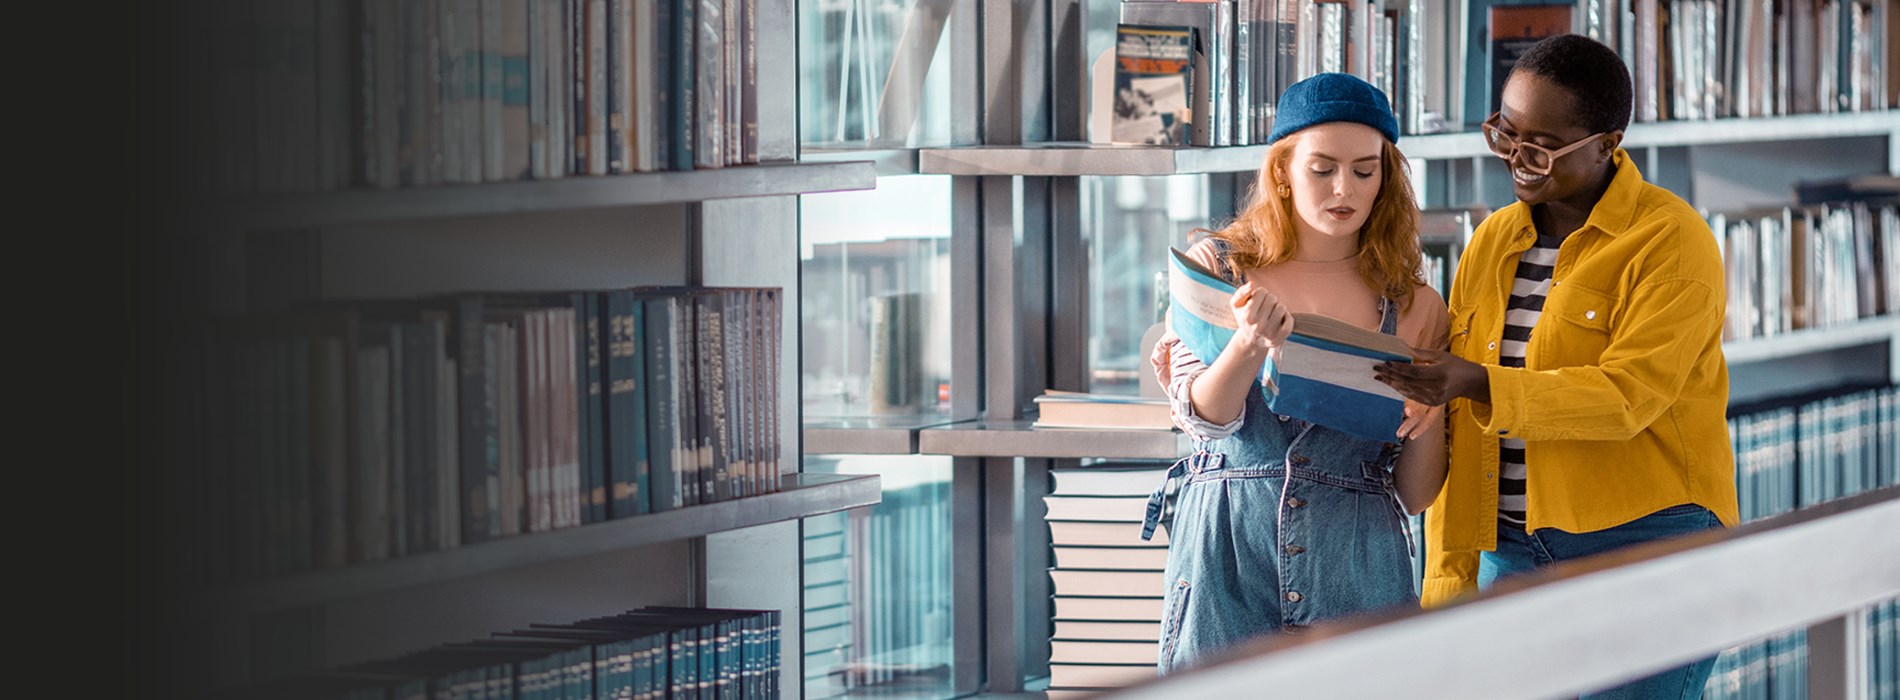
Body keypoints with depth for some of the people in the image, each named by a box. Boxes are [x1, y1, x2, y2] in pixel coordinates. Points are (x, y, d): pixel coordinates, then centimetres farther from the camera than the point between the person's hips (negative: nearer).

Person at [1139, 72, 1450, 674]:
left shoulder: (1413, 309, 7)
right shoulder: (1214, 267, 5)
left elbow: (1415, 495, 9)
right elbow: (1203, 417, -9)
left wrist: (1430, 416, -11)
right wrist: (1249, 346, -28)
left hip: (1355, 565, 1)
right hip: (1226, 557, -1)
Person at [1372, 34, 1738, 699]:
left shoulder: (1670, 239, -6)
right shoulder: (1492, 243, 13)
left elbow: (1627, 396, -17)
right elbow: (1455, 425, 14)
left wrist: (1480, 385, -27)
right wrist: (1449, 575, 9)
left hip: (1644, 539, -5)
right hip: (1512, 550, 5)